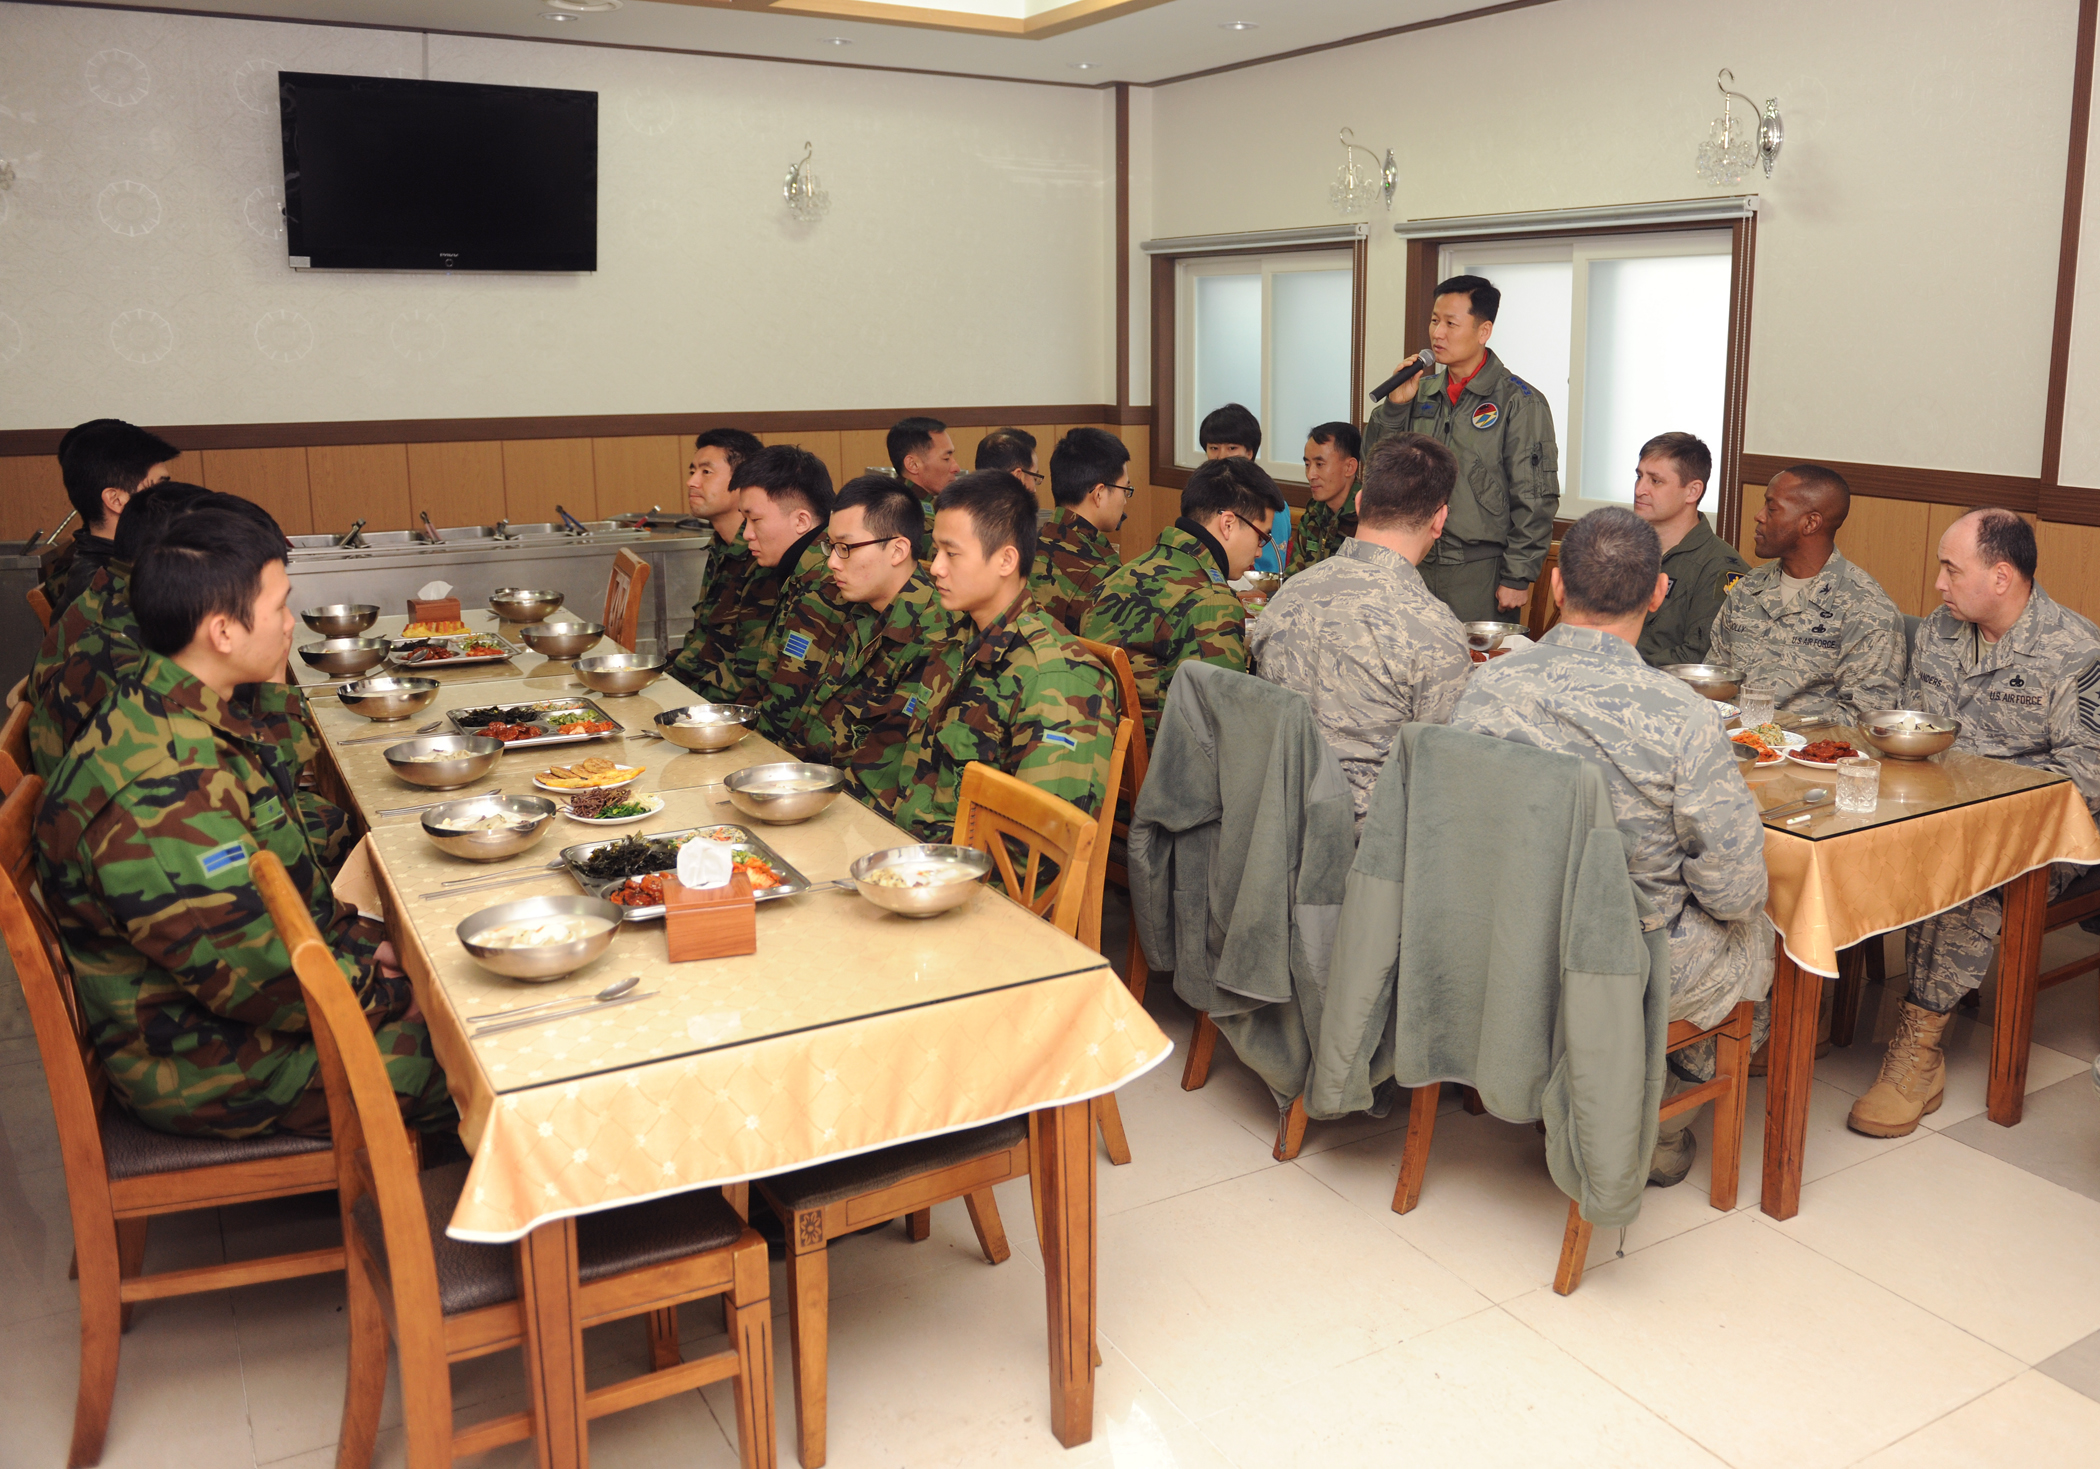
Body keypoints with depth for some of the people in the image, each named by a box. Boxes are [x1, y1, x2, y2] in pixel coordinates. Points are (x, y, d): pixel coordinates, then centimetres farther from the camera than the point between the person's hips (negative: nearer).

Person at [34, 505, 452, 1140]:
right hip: (213, 1070, -10)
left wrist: (360, 939, 4)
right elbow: (258, 982, -28)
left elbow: (276, 874, 14)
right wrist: (395, 997, -14)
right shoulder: (158, 794, -32)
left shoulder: (176, 719, 2)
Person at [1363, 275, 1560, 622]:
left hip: (1482, 573, -5)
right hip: (1417, 567, 5)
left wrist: (1517, 577, -12)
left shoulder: (1520, 402, -5)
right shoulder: (1422, 392, 11)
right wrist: (1395, 403, -4)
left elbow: (1535, 500, -8)